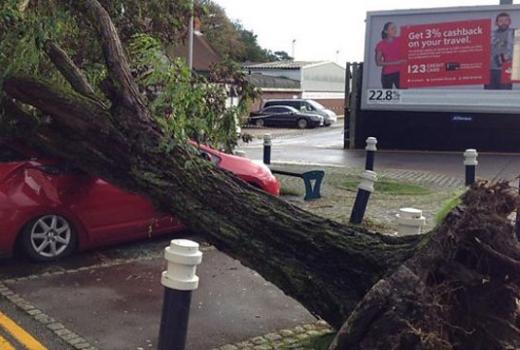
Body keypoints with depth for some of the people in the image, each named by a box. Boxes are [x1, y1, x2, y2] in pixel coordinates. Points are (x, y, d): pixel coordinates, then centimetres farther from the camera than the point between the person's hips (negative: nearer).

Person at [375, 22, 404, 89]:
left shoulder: (400, 40, 9)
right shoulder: (380, 45, 4)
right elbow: (378, 62, -2)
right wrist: (394, 62, -11)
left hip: (399, 72, 1)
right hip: (387, 74, -1)